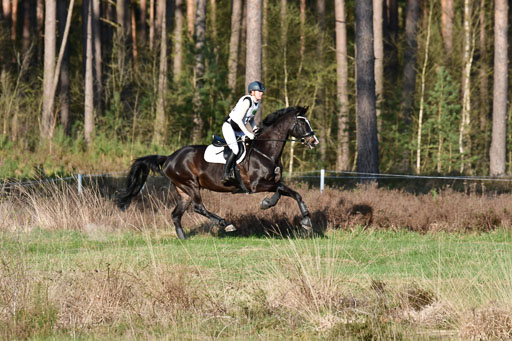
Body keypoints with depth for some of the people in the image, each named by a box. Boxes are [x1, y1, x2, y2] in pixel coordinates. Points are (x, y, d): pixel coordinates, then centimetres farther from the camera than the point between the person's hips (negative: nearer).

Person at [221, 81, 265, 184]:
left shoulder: (257, 103, 6)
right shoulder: (247, 101, -22)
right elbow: (238, 119, -26)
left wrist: (255, 129, 2)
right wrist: (247, 133, -25)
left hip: (238, 130, 9)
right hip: (229, 127, -9)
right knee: (235, 150, -25)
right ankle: (225, 174, -20)